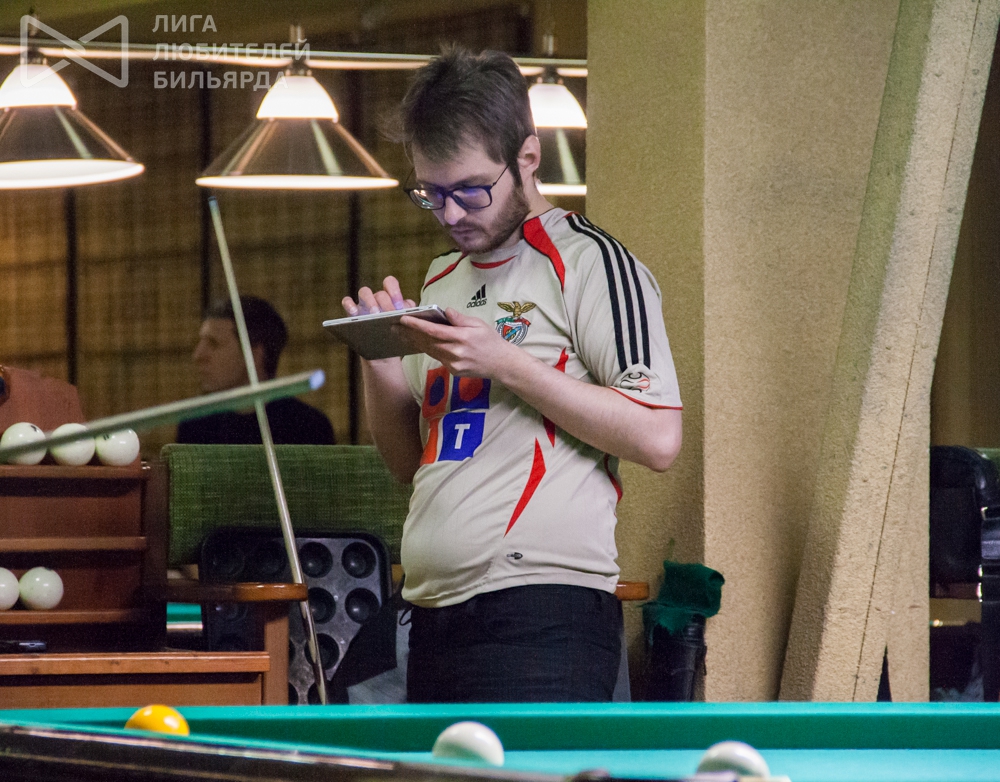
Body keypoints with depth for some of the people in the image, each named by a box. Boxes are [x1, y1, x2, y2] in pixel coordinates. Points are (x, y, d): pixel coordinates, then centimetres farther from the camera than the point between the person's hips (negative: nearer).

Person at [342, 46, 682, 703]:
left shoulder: (589, 262, -3)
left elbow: (658, 438, -12)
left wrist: (503, 362, -15)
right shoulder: (441, 281, 21)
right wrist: (379, 357, 5)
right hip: (435, 618, 8)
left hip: (542, 620, -8)